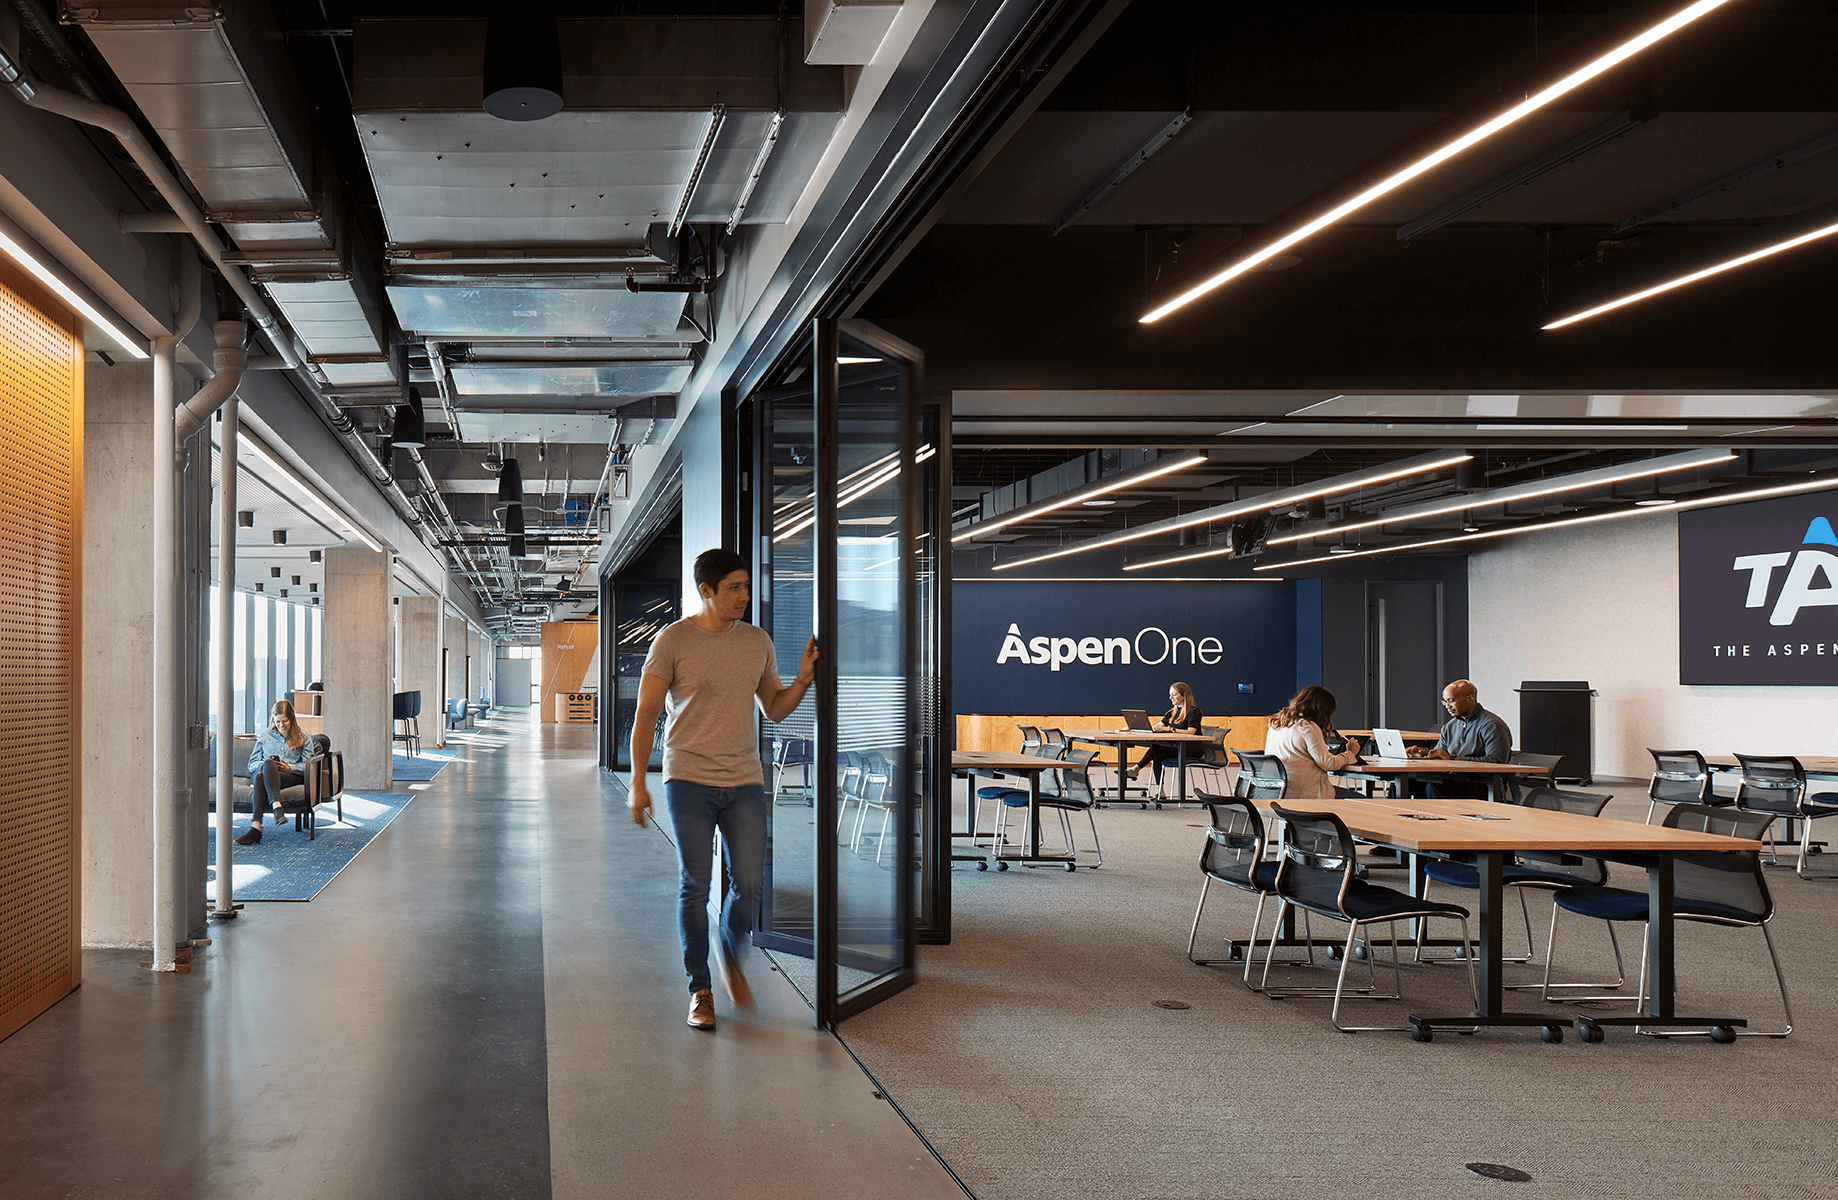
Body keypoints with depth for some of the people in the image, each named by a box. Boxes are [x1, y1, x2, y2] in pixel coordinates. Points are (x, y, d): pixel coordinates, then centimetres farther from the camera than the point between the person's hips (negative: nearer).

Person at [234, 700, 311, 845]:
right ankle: (277, 807, -57)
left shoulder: (302, 737, 18)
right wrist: (266, 763, -4)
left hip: (292, 776, -2)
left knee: (261, 777, -37)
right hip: (264, 771, 2)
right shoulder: (265, 736, 25)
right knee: (268, 763, -38)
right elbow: (252, 764, 18)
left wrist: (290, 767, -10)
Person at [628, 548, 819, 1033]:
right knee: (695, 886, -2)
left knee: (749, 885, -2)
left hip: (745, 782, 3)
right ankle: (699, 989, 12)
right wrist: (638, 783, -7)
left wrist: (803, 680, -2)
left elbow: (774, 709, 17)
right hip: (689, 780, -3)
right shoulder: (672, 641, -4)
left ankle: (731, 957, 27)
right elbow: (645, 716, -3)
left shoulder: (757, 641, 8)